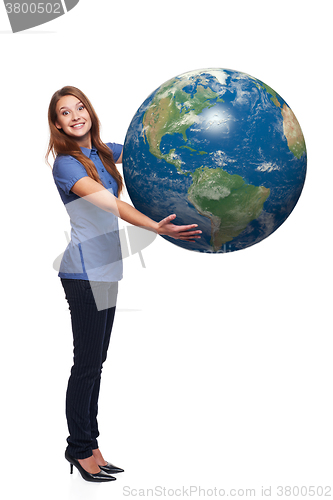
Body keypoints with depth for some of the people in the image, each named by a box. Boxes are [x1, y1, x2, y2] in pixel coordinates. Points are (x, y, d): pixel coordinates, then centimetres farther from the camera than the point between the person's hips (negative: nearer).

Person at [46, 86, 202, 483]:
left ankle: (85, 445, 22)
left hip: (105, 269, 8)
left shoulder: (101, 152, 13)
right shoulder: (66, 164, -11)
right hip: (84, 272, -8)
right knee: (87, 363, -2)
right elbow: (108, 202, -24)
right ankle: (81, 448, 12)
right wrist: (157, 227, -36)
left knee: (96, 361, 11)